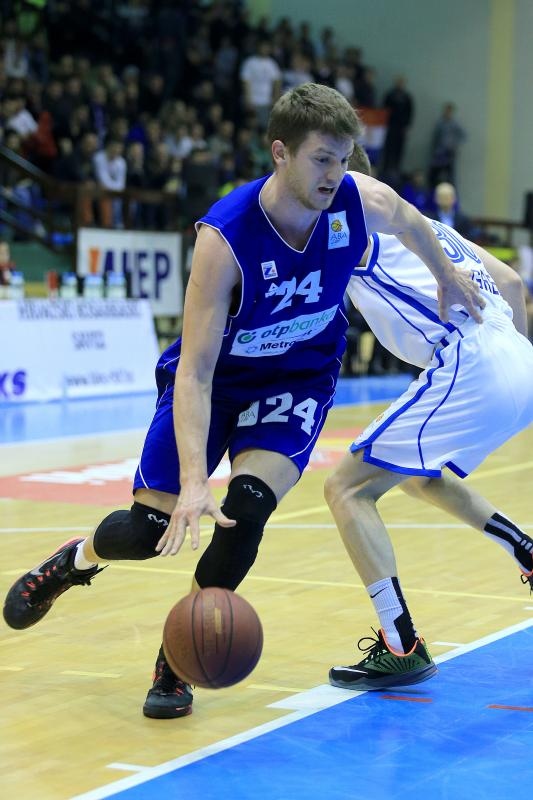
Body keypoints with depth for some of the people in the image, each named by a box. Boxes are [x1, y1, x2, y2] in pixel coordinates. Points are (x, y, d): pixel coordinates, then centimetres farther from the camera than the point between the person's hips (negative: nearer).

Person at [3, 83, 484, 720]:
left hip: (300, 375, 2)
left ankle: (176, 663, 0)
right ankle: (77, 559, 35)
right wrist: (194, 480, -46)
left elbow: (414, 226, 4)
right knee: (149, 530, -4)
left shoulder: (364, 202, -23)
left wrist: (448, 278, 22)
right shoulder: (224, 237, -34)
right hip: (213, 374, -2)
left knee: (247, 507, -21)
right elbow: (194, 369, -35)